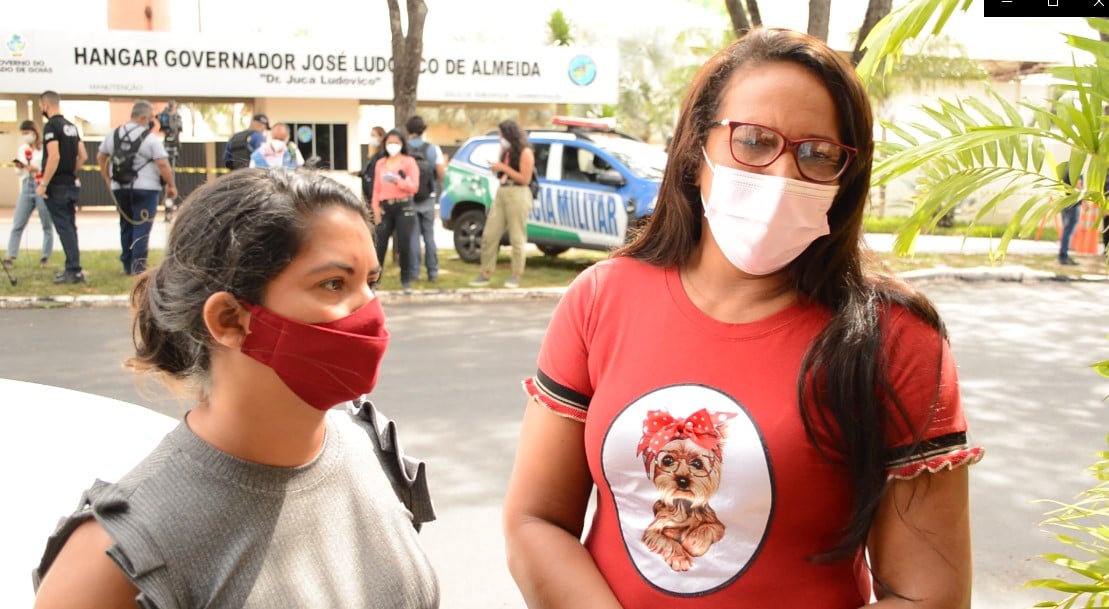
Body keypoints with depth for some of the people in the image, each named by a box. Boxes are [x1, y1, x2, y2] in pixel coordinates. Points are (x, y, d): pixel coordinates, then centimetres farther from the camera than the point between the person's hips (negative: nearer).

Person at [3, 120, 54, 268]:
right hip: (26, 187, 5)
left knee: (47, 225, 3)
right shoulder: (22, 149, 12)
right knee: (17, 224, -1)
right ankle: (10, 256, -2)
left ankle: (46, 256, 11)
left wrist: (36, 169, -17)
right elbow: (19, 173, 17)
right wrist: (19, 167, -4)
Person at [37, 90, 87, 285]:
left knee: (64, 228, -7)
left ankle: (74, 271, -8)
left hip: (57, 186, -8)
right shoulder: (71, 126, 12)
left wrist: (43, 184, -19)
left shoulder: (51, 126, -13)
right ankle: (73, 268, 18)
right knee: (70, 227, 13)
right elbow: (83, 156, 14)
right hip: (71, 184, 8)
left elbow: (54, 157, -23)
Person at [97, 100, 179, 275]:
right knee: (142, 227, -4)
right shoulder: (150, 138, -11)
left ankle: (127, 265, 21)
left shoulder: (114, 134, 10)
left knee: (126, 226, 16)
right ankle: (138, 266, -9)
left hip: (120, 188, 6)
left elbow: (100, 157, 17)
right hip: (145, 188, -6)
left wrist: (108, 179, 24)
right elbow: (163, 165, -16)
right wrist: (171, 185, -7)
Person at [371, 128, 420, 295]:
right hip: (385, 208, 3)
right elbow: (376, 188, 10)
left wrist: (397, 180, -19)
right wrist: (376, 207, -2)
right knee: (379, 245, -3)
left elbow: (414, 187, -5)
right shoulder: (380, 163, 14)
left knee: (404, 245, -3)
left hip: (404, 207, -2)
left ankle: (406, 281, 5)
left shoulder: (409, 162, 3)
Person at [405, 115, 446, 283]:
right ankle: (432, 272, 9)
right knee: (429, 235, 10)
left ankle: (414, 273, 2)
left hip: (408, 198, -1)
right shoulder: (433, 149, -3)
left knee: (413, 236, 3)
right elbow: (441, 173, -7)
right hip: (428, 199, 1)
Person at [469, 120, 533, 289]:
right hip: (501, 193, 8)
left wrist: (504, 168, -13)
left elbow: (525, 179, -13)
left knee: (516, 238, -4)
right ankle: (485, 274, 8)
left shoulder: (525, 152, -6)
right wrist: (497, 169, 1)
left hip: (518, 195, -8)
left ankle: (516, 276, 3)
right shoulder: (507, 151, 17)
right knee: (489, 235, 3)